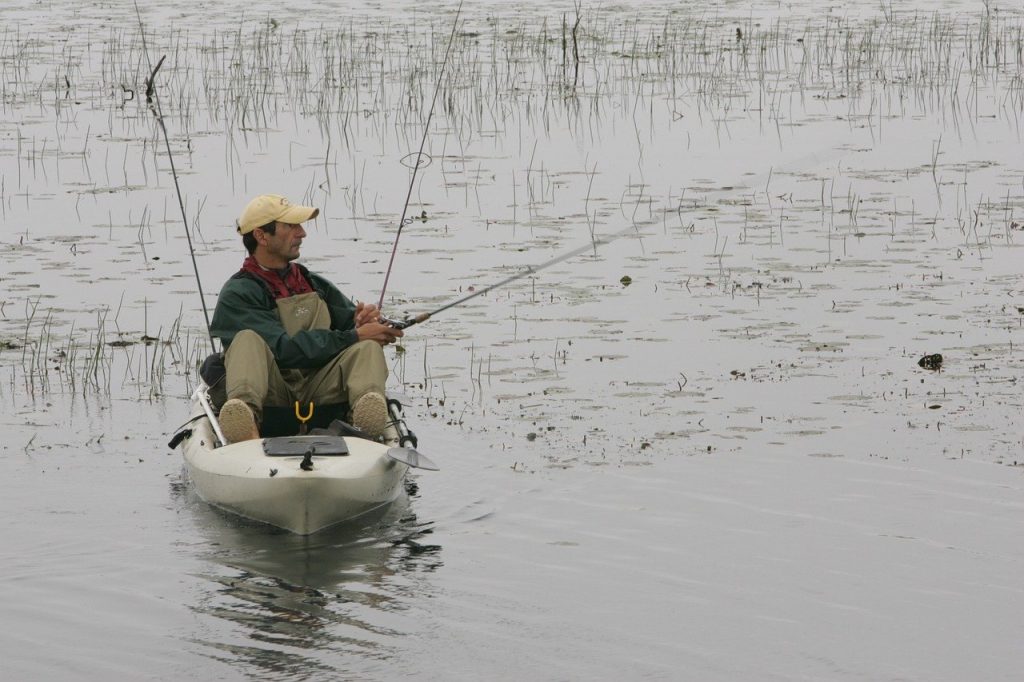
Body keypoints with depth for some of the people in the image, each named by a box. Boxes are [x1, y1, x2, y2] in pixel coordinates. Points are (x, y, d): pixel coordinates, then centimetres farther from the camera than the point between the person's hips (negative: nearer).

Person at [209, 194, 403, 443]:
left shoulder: (315, 286, 25)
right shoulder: (237, 295, 4)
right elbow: (284, 349, -10)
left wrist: (363, 321, -8)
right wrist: (354, 336, -12)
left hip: (319, 391, 4)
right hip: (272, 393, -4)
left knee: (368, 348, -20)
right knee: (247, 340, -29)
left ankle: (367, 404, -57)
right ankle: (245, 411, -61)